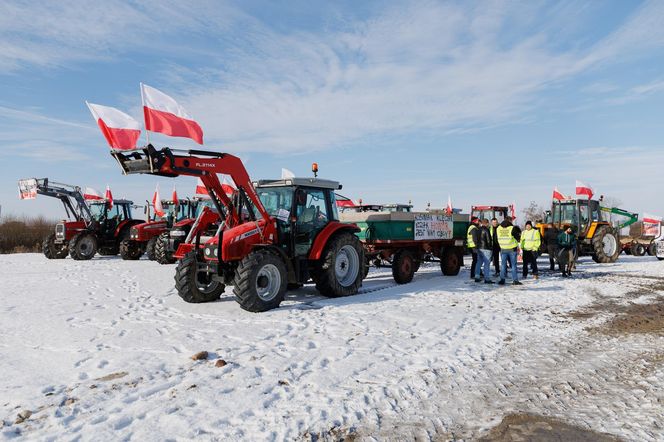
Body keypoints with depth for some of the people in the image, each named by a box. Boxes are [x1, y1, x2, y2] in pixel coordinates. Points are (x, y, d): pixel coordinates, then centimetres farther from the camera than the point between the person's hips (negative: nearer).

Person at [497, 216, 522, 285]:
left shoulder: (498, 228, 1)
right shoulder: (513, 228, -13)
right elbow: (518, 238, -5)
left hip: (503, 249, 3)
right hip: (512, 249, -3)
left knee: (503, 264, 8)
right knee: (513, 265, 5)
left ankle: (502, 280, 6)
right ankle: (515, 280, 6)